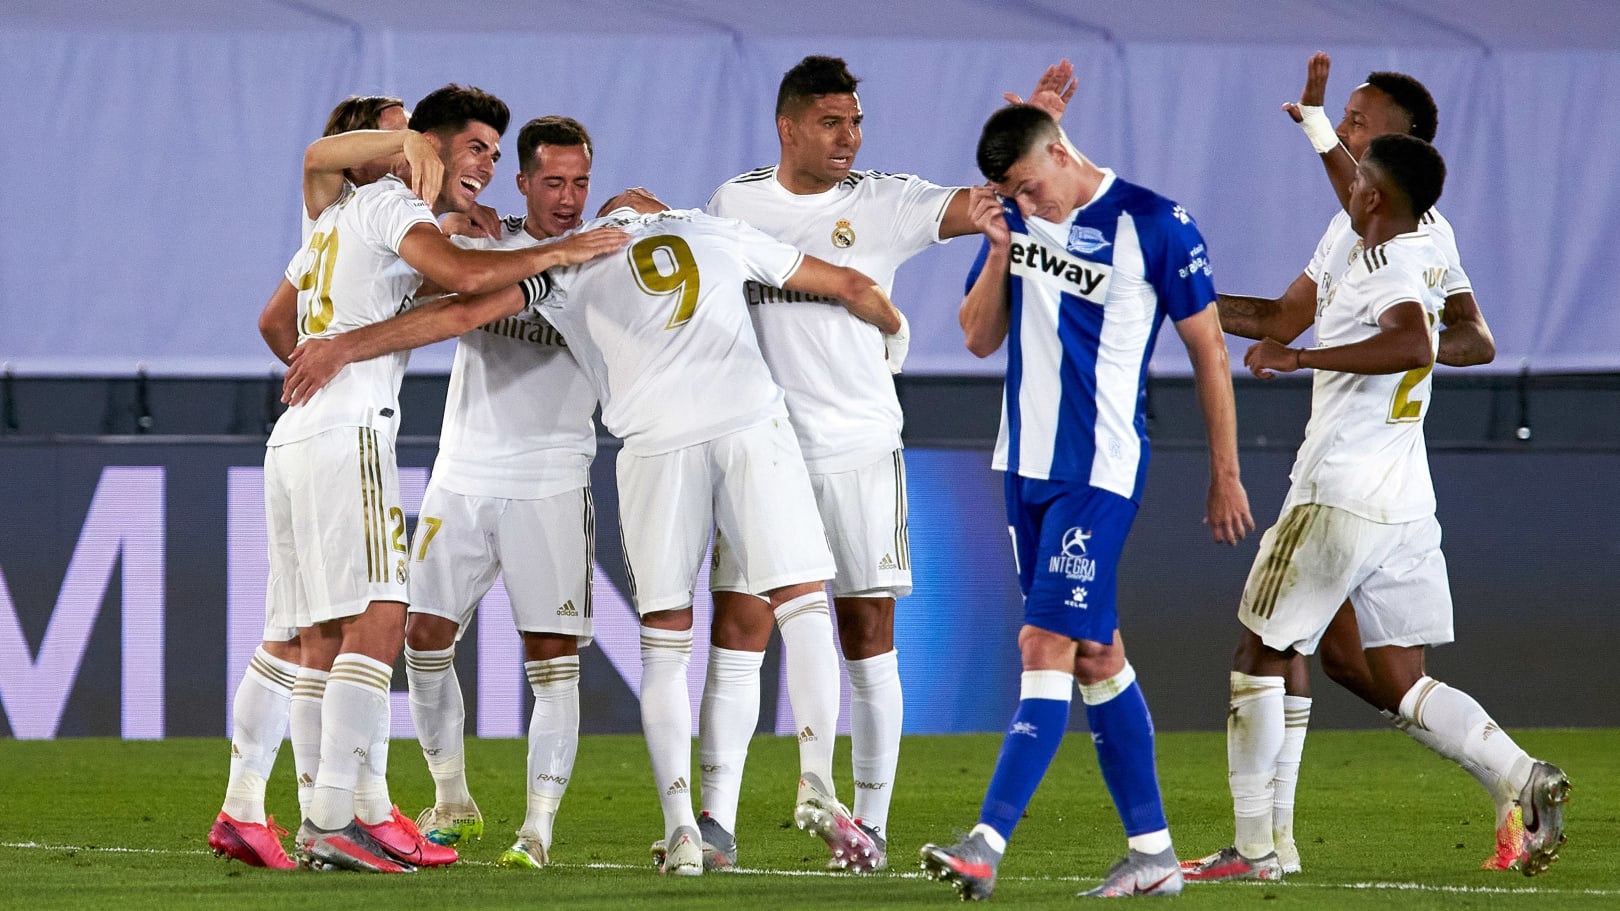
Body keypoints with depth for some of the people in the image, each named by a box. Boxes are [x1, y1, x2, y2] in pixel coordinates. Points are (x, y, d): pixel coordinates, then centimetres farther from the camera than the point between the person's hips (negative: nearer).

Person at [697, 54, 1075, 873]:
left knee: (868, 637, 2)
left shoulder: (883, 204, 0)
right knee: (736, 626, -4)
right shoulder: (734, 204, 7)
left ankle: (869, 823, 7)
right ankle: (716, 821, -3)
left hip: (859, 451, -1)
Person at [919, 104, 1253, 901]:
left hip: (1099, 473, -7)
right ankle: (1152, 850, 17)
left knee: (1046, 645, -14)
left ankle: (988, 844, -20)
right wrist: (998, 253, -8)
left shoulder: (1155, 228, -10)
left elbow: (1208, 351, -3)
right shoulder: (1017, 219, 7)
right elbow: (979, 339, 9)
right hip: (1027, 461, 7)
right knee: (1095, 655, 11)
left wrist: (1224, 476, -1)